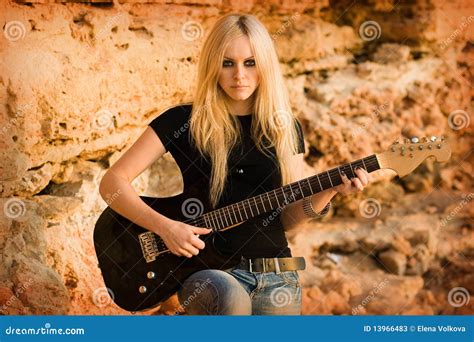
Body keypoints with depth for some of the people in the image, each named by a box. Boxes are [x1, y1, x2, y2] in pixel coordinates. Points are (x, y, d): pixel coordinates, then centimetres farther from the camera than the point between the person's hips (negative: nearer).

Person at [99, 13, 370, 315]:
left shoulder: (285, 127, 7)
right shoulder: (183, 121, -3)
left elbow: (287, 219, 9)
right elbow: (113, 182, -6)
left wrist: (328, 191, -9)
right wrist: (164, 226, -18)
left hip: (276, 277, 4)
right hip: (208, 270, -4)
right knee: (230, 297, -35)